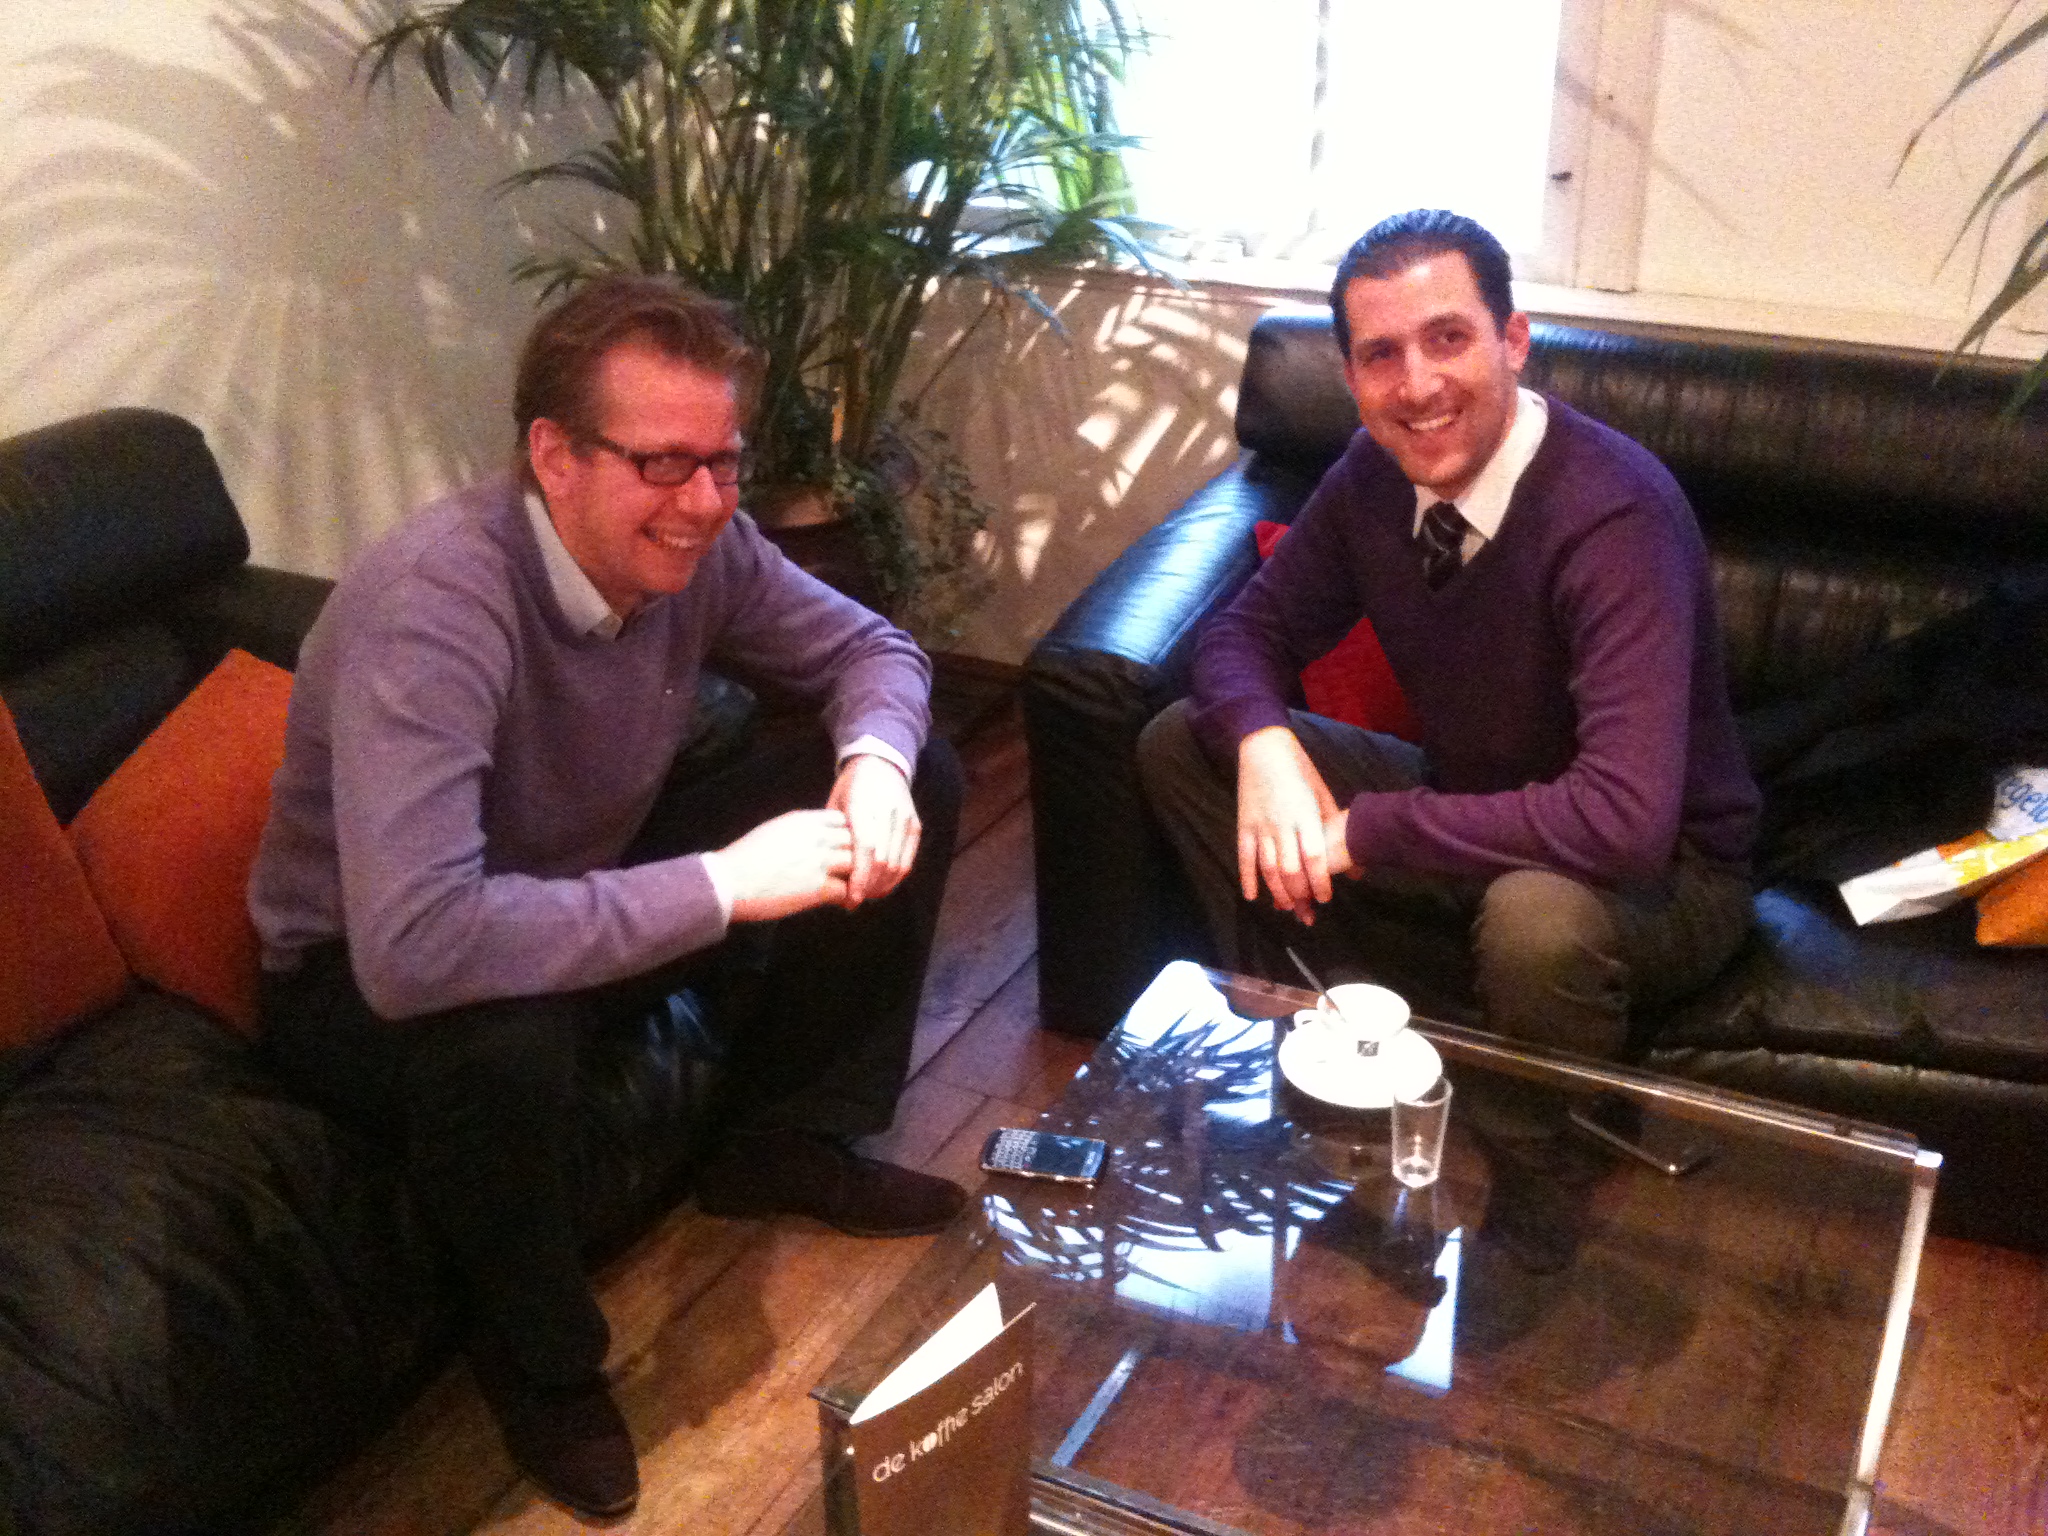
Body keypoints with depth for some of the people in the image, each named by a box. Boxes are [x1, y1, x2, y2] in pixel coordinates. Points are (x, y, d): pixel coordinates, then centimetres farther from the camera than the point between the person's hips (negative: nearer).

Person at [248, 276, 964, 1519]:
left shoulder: (693, 541, -15)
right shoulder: (434, 606, -36)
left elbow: (873, 649, 1)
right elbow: (413, 946, -47)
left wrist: (873, 758, -23)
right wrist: (722, 883, -40)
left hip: (591, 881, 7)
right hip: (367, 982, -6)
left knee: (917, 783, -3)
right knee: (503, 1036, -42)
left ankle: (787, 1145, 14)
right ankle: (543, 1361, -8)